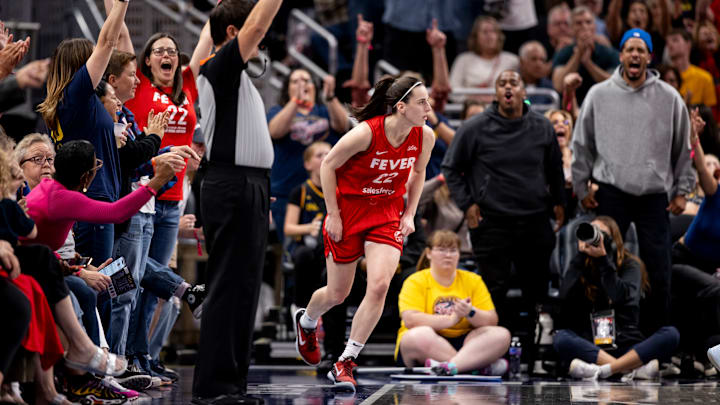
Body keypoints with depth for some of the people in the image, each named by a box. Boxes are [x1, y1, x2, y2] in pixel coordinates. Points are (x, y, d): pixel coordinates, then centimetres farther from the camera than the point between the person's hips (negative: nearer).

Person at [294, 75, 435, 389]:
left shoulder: (425, 137, -9)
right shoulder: (366, 133, -24)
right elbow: (328, 165, -11)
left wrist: (409, 214, 5)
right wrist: (333, 214, -10)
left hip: (387, 215, 3)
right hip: (348, 210, -3)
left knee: (379, 285, -19)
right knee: (337, 294, 9)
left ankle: (345, 363, -8)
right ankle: (306, 321, 47)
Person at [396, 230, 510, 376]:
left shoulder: (473, 281, 12)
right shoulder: (415, 282, 2)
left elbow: (492, 321, 5)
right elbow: (410, 320, -14)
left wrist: (470, 313, -16)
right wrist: (450, 319, -18)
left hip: (463, 343, 3)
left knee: (502, 334, -21)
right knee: (421, 335, -37)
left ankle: (450, 366, -44)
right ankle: (484, 366, -36)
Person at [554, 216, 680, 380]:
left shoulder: (630, 265, 6)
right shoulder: (582, 267, 12)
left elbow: (621, 297, -13)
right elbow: (565, 296, -7)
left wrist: (602, 258, -14)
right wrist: (581, 255, -6)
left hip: (626, 346, -1)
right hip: (593, 346, 1)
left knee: (671, 334, -27)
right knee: (561, 338, -30)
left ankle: (603, 370, -39)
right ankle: (634, 368, -38)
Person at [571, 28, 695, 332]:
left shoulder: (669, 98, 1)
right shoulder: (599, 95, 2)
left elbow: (683, 148, 8)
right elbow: (582, 145, 8)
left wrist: (682, 190, 4)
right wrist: (581, 187, 6)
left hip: (655, 195, 0)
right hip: (611, 193, 0)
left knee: (659, 269, 0)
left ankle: (658, 330, 11)